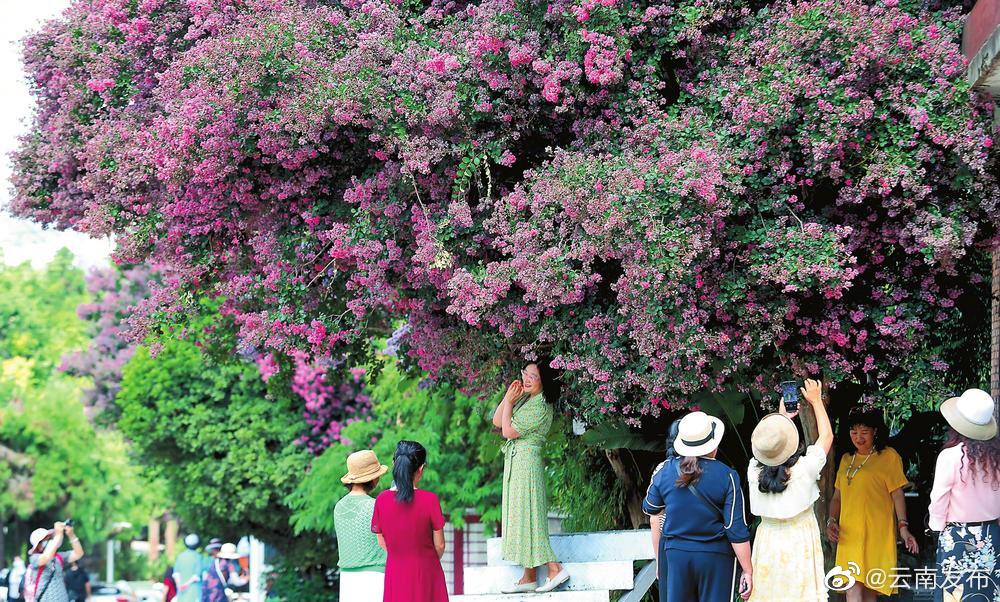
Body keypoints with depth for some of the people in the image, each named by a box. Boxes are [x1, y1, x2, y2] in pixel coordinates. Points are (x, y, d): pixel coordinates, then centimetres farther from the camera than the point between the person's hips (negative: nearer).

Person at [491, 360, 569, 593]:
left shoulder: (540, 407, -16)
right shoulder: (524, 398, 12)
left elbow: (508, 431, -16)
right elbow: (497, 422, 13)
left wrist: (509, 403, -6)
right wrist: (507, 399, 1)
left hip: (526, 462, -9)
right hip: (515, 461, 9)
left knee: (526, 515, -9)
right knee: (521, 516, 8)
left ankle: (554, 569, -9)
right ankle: (528, 577, 9)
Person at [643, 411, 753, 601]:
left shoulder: (666, 470, -1)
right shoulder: (727, 476, -11)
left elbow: (649, 508, 16)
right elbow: (737, 530, -12)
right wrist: (748, 571, -6)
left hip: (676, 553, 3)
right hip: (715, 556, -3)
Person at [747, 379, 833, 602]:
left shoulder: (754, 471, -6)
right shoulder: (804, 469, -14)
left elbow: (763, 443, 18)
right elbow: (827, 435, 2)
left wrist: (781, 418, 28)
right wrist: (816, 401, 14)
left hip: (767, 548, 3)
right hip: (799, 547, -3)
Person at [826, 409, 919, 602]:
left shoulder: (888, 456, 1)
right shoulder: (846, 460, 18)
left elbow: (897, 494, -2)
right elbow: (837, 497, 22)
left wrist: (903, 528, -11)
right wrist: (832, 521, 5)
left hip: (877, 533, -4)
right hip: (849, 534, 4)